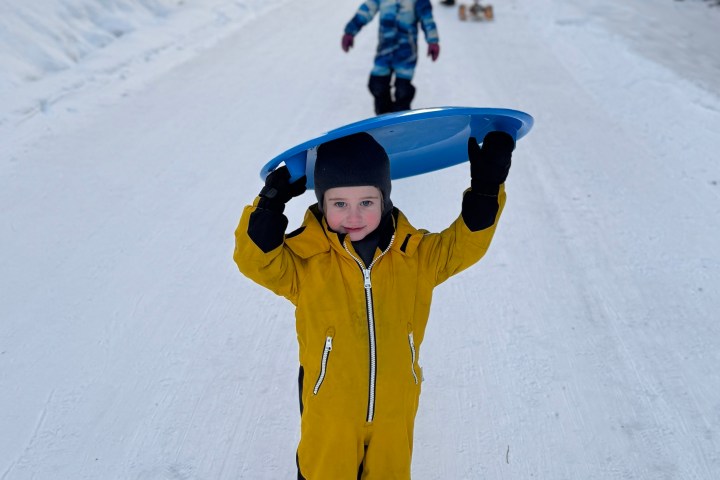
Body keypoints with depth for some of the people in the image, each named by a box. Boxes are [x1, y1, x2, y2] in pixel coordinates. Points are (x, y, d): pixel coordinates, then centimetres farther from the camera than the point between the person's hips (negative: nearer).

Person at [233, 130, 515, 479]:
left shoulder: (416, 255, -7)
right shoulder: (304, 260, -15)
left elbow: (463, 245, -2)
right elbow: (257, 260, -22)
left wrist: (486, 189, -13)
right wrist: (271, 204, -34)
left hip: (394, 408, 2)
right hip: (329, 411, -2)